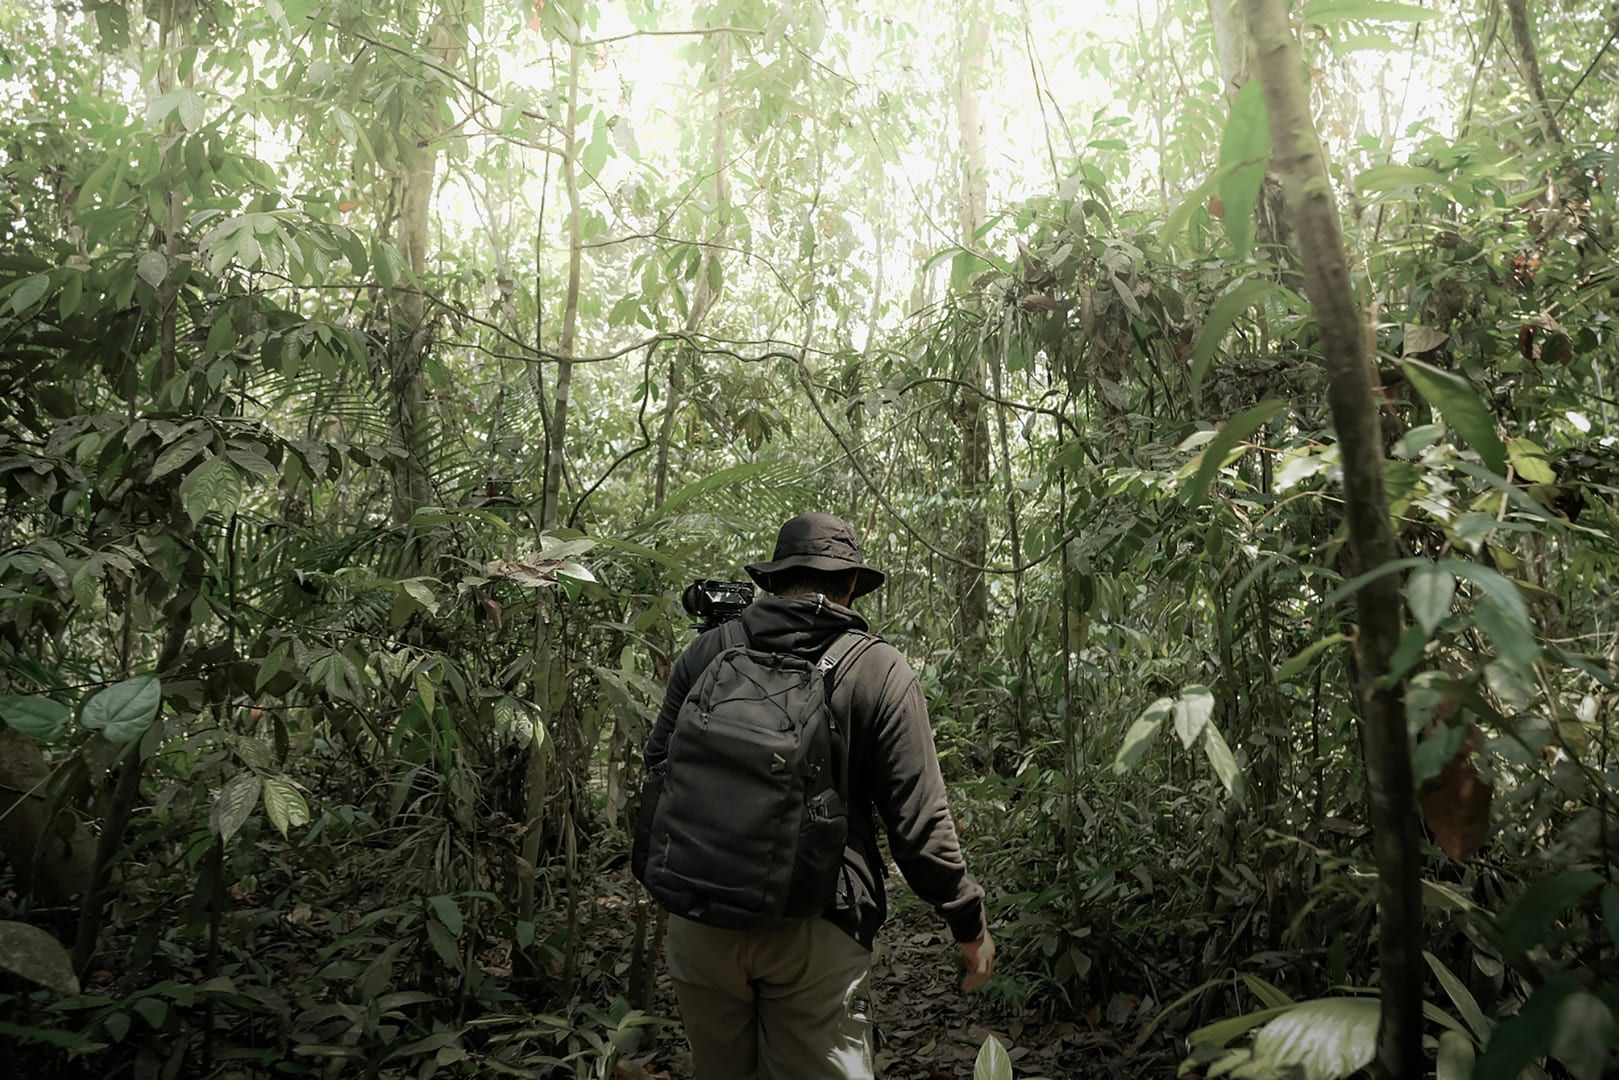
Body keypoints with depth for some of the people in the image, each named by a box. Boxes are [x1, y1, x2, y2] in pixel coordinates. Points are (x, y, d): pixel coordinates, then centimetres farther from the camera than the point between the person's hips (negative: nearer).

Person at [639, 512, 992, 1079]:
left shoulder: (704, 653, 2)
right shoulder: (879, 670, -6)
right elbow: (918, 818, -7)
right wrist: (968, 922, 5)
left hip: (699, 920, 4)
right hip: (813, 930, -3)